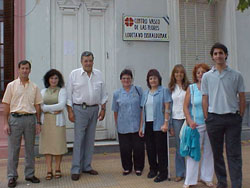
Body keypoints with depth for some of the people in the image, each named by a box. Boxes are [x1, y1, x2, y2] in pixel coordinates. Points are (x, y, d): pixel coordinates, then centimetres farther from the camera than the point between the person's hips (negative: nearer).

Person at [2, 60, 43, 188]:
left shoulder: (34, 87, 9)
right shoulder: (11, 85, 3)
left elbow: (37, 105, 10)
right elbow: (6, 105, 2)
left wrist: (38, 122, 5)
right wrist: (5, 123, -4)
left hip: (30, 119, 2)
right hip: (15, 118, -2)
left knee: (30, 148, 9)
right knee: (13, 149, 2)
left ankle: (30, 174, 20)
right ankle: (12, 177, 13)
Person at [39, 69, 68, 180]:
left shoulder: (62, 90, 4)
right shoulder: (43, 91, 14)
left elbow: (61, 105, -10)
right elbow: (40, 106, 2)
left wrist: (46, 107, -8)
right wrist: (54, 110, -10)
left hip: (58, 121, -2)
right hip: (45, 121, 3)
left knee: (58, 144, 0)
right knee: (47, 145, 1)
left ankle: (58, 169, 13)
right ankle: (49, 171, 8)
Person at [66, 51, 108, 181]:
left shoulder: (98, 74, 9)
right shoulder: (74, 74, -1)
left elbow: (103, 94, 13)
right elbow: (69, 94, -2)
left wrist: (103, 109, 7)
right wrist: (70, 111, -7)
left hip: (94, 109, 4)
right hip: (80, 109, -4)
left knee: (90, 139, 9)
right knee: (78, 139, -5)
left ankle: (87, 166, 21)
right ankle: (76, 169, 4)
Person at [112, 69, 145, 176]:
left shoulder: (138, 90, 2)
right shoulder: (117, 94, 5)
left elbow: (142, 107, 3)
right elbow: (115, 111, 10)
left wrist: (142, 122, 0)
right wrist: (117, 124, 10)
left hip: (137, 126, -1)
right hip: (123, 126, 1)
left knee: (138, 147, 4)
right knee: (125, 149, 5)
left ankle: (138, 168, 24)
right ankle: (127, 168, 25)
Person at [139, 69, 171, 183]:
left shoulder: (164, 91, 0)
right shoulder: (145, 93, 15)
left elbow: (167, 108, -7)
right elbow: (143, 111, 16)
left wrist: (166, 123, -16)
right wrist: (141, 126, 13)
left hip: (158, 125, -5)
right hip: (148, 125, 5)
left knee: (161, 149, -1)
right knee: (150, 148, 11)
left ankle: (163, 172, 10)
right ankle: (153, 169, 29)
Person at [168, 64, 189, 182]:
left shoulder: (188, 86, 2)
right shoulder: (171, 88, 8)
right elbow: (169, 106, 8)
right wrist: (170, 125, 5)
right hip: (176, 119, 2)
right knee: (179, 147, 7)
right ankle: (180, 173, 18)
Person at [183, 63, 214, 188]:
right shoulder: (191, 88, 2)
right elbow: (185, 106, 0)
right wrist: (190, 121, -12)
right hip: (196, 125, -1)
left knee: (209, 152, 11)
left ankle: (206, 178, 28)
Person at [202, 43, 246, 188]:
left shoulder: (236, 75, 3)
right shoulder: (207, 76, 6)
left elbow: (242, 98, 7)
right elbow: (205, 99, 7)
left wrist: (240, 116, 2)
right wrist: (207, 119, 2)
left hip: (232, 117, -1)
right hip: (214, 118, 1)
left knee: (234, 154, 0)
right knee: (217, 153, 10)